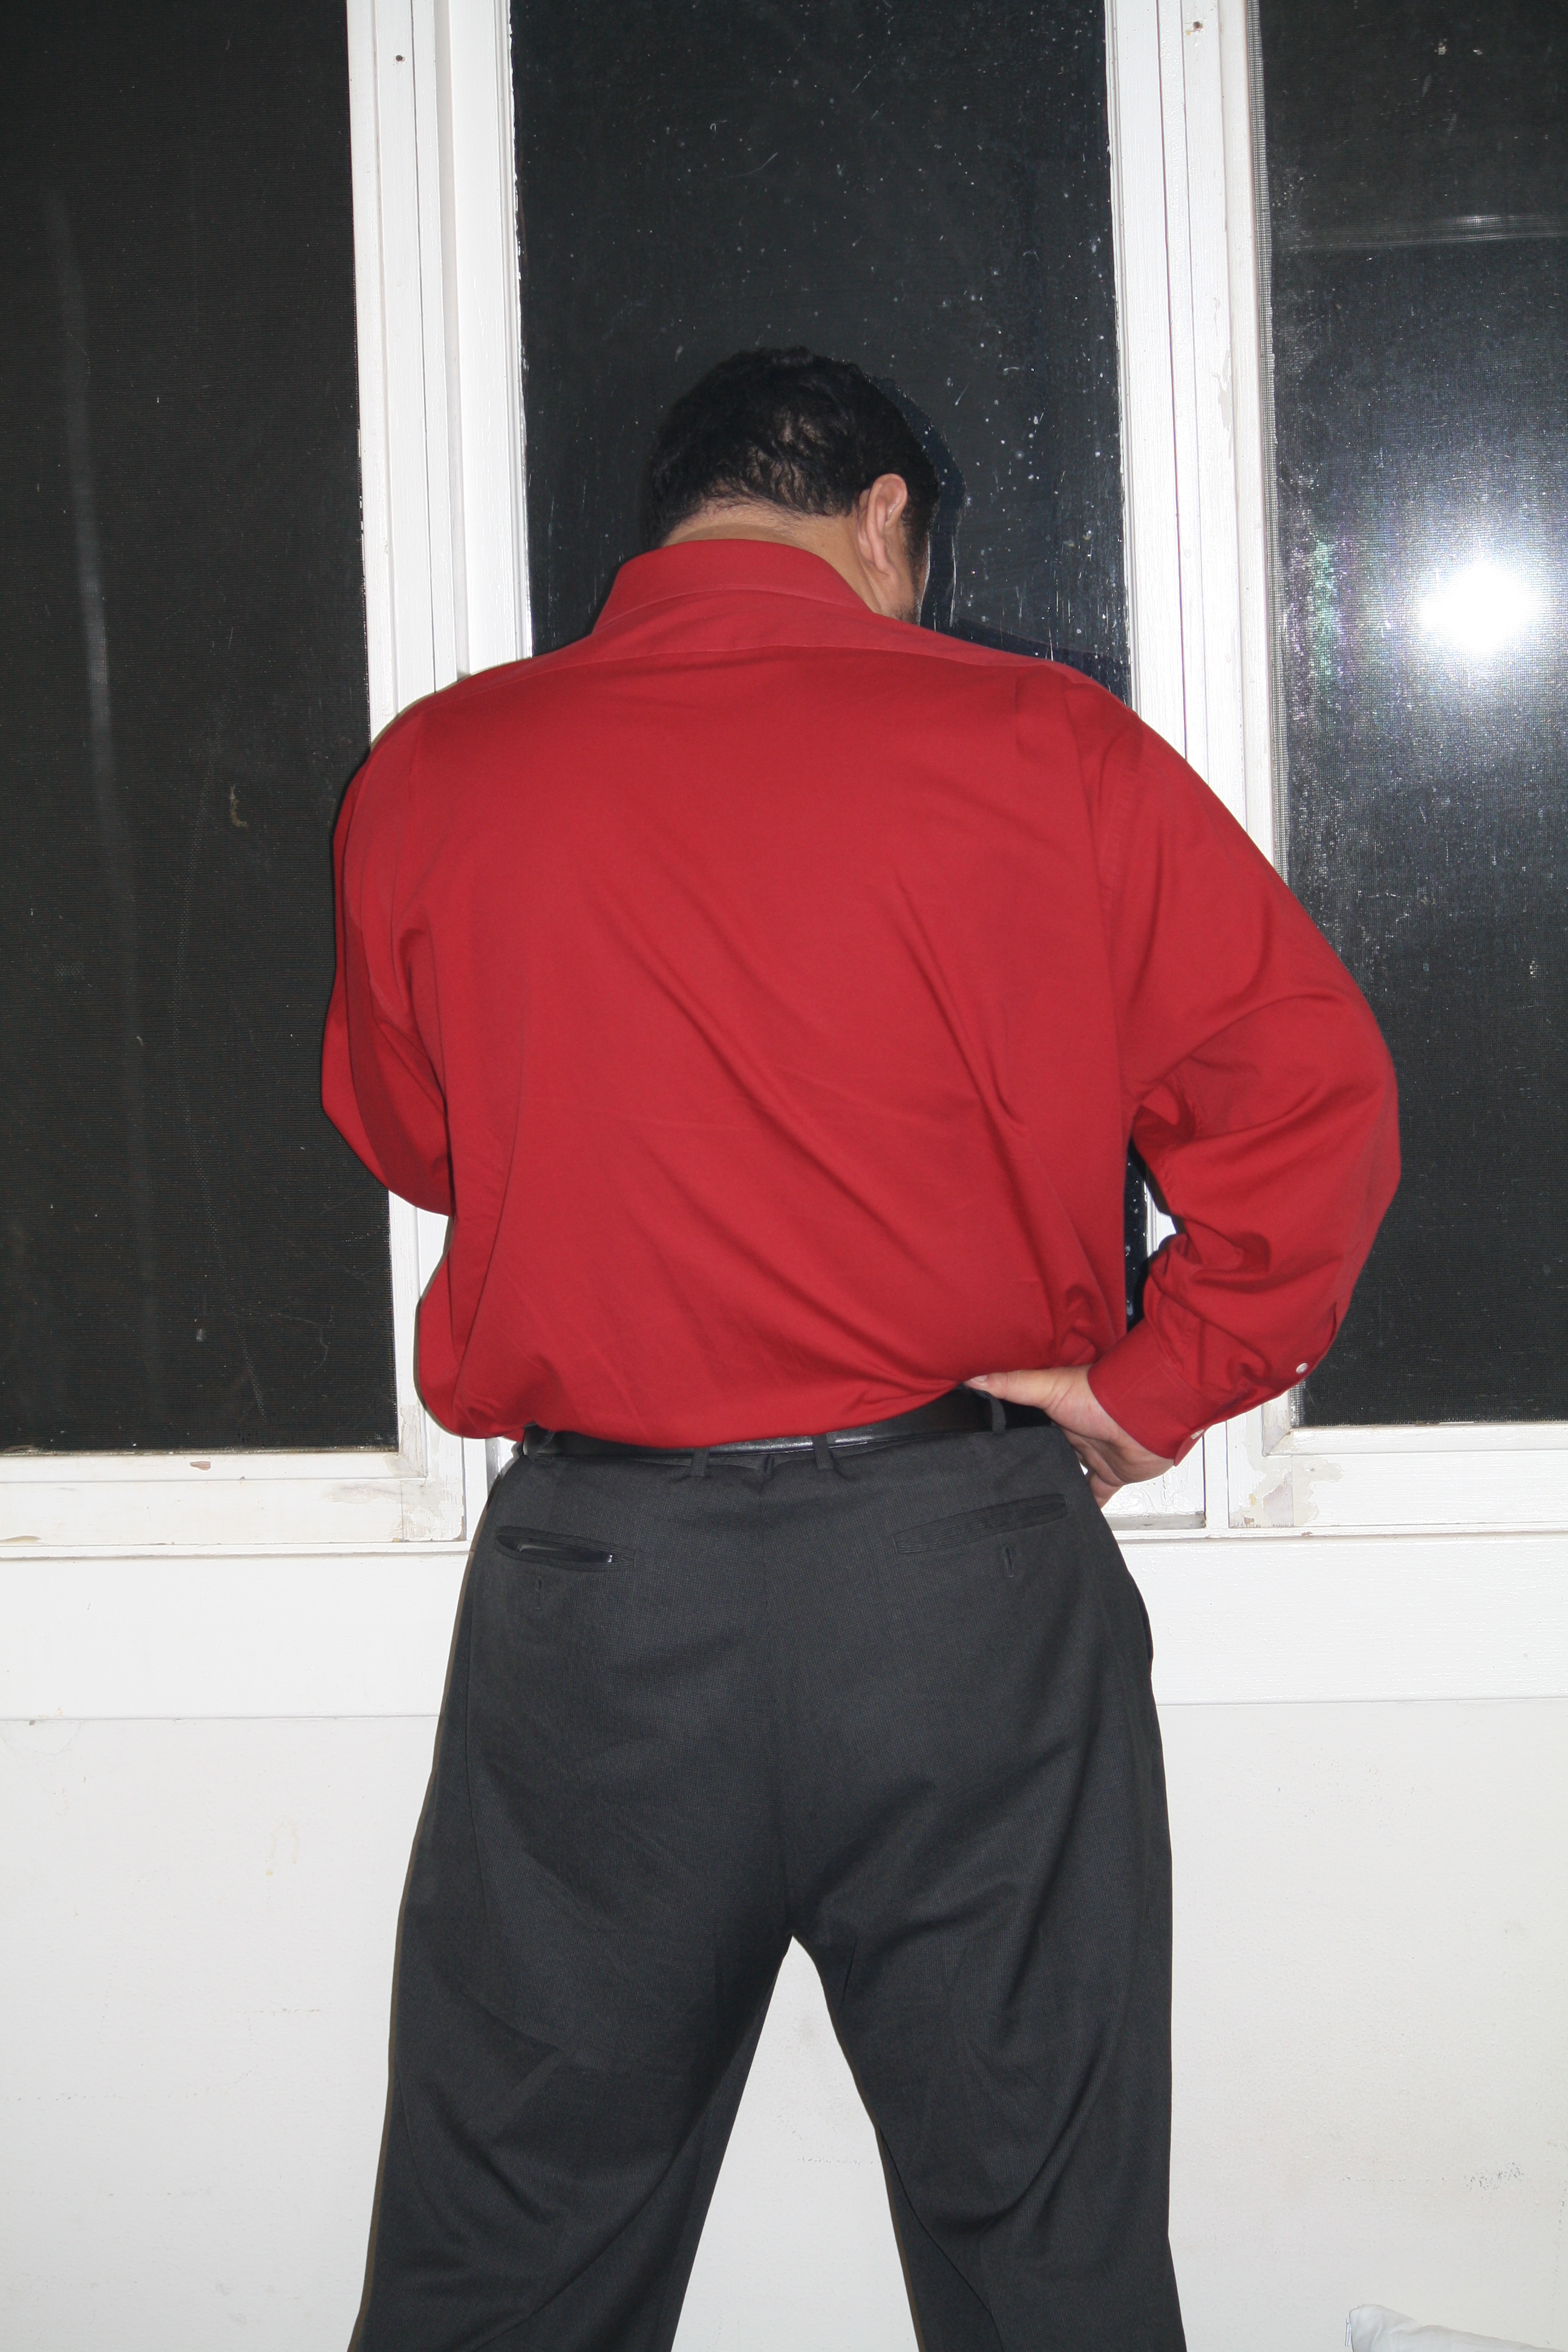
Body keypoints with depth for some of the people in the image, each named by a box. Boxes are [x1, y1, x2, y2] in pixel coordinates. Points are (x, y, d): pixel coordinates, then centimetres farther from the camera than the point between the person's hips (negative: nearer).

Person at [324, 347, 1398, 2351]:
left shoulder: (426, 779, 1)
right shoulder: (1043, 749, -4)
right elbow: (1313, 1083, -5)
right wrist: (1167, 1384, 2)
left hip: (591, 1585, 1)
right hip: (965, 1578, -1)